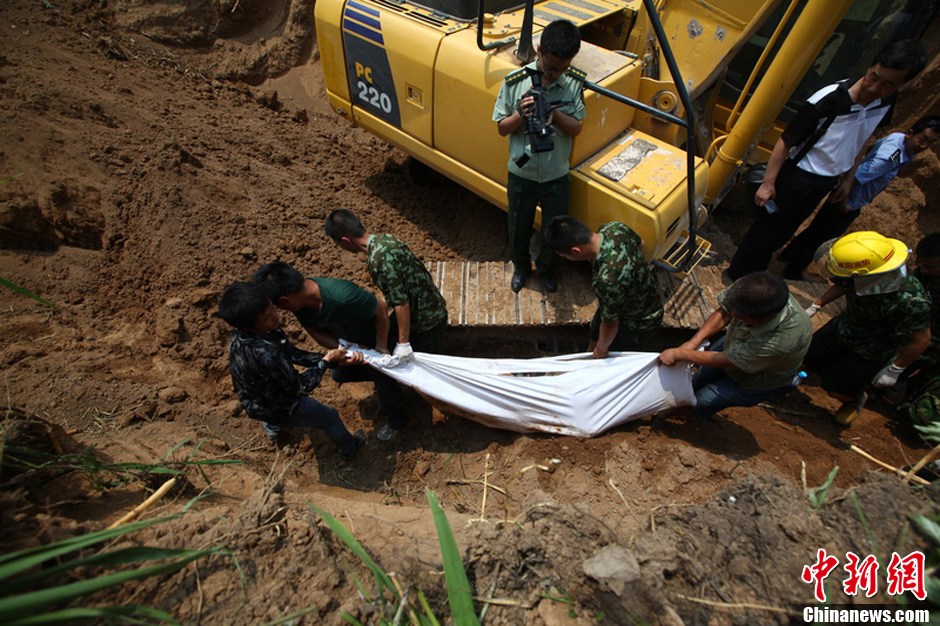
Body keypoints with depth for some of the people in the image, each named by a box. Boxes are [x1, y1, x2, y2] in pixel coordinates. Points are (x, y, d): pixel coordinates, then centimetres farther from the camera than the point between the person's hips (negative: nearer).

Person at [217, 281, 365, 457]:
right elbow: (300, 386, -29)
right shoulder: (265, 355, -46)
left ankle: (272, 426, 69)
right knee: (330, 417, 18)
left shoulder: (245, 332, -20)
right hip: (278, 408, -7)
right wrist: (326, 361, -18)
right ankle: (349, 447, 48)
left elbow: (293, 354, -10)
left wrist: (334, 359, -17)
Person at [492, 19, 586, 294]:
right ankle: (521, 266, 46)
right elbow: (502, 128, -7)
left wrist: (554, 115, -27)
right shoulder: (514, 82, -14)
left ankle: (546, 268, 45)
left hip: (556, 175, 1)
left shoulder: (574, 83, -10)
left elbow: (576, 128, -7)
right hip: (521, 173, -1)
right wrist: (520, 114, -28)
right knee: (519, 226, 17)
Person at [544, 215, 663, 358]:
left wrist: (601, 349, -7)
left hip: (638, 322, -7)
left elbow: (610, 323, -27)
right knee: (594, 343, 27)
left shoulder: (607, 281, -46)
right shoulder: (614, 227, -24)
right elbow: (640, 245, 0)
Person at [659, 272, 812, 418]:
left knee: (700, 404, -1)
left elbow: (723, 360, -34)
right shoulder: (751, 293, -35)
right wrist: (693, 343, -27)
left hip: (760, 379, -4)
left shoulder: (781, 341, -45)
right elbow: (722, 313, -17)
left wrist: (678, 354, -27)